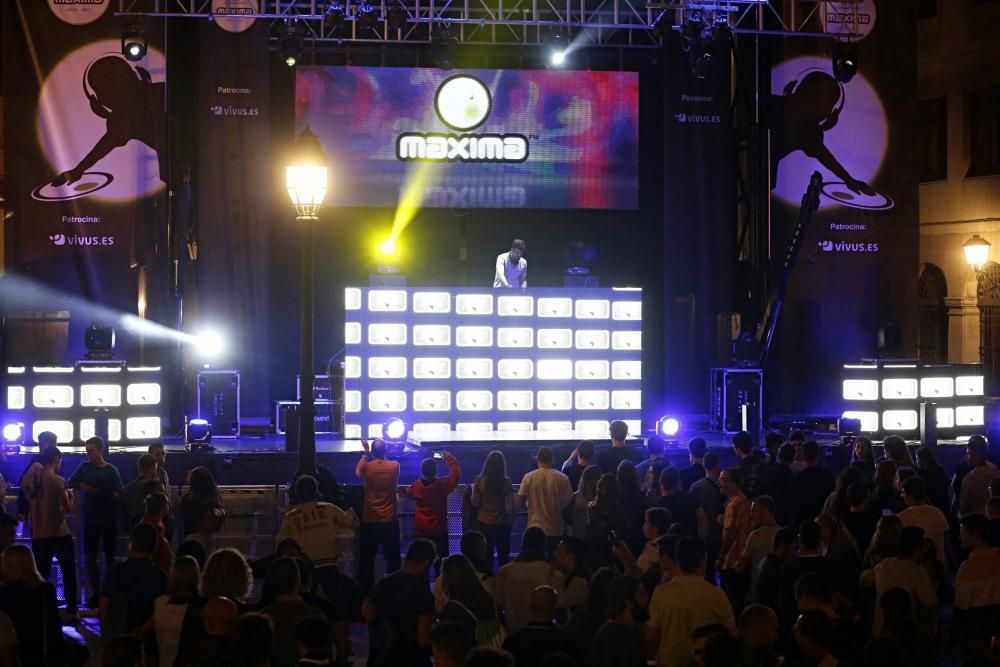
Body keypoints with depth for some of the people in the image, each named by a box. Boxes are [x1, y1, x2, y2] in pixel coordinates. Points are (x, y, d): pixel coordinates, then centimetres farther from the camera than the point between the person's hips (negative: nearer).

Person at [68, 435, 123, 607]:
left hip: (109, 519, -3)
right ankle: (95, 592, 8)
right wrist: (81, 485, -12)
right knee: (90, 556, 2)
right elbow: (69, 483, 8)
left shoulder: (111, 470, -4)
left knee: (109, 556, 4)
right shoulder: (85, 467, 6)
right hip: (90, 518, 3)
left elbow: (118, 494, -7)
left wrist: (100, 492, -17)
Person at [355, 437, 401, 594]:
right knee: (392, 559, 7)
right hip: (390, 521, 0)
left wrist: (366, 453, 26)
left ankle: (365, 591, 11)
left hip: (369, 521, 0)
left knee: (366, 560, 8)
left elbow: (358, 472, 18)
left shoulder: (367, 467, -7)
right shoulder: (395, 466, -6)